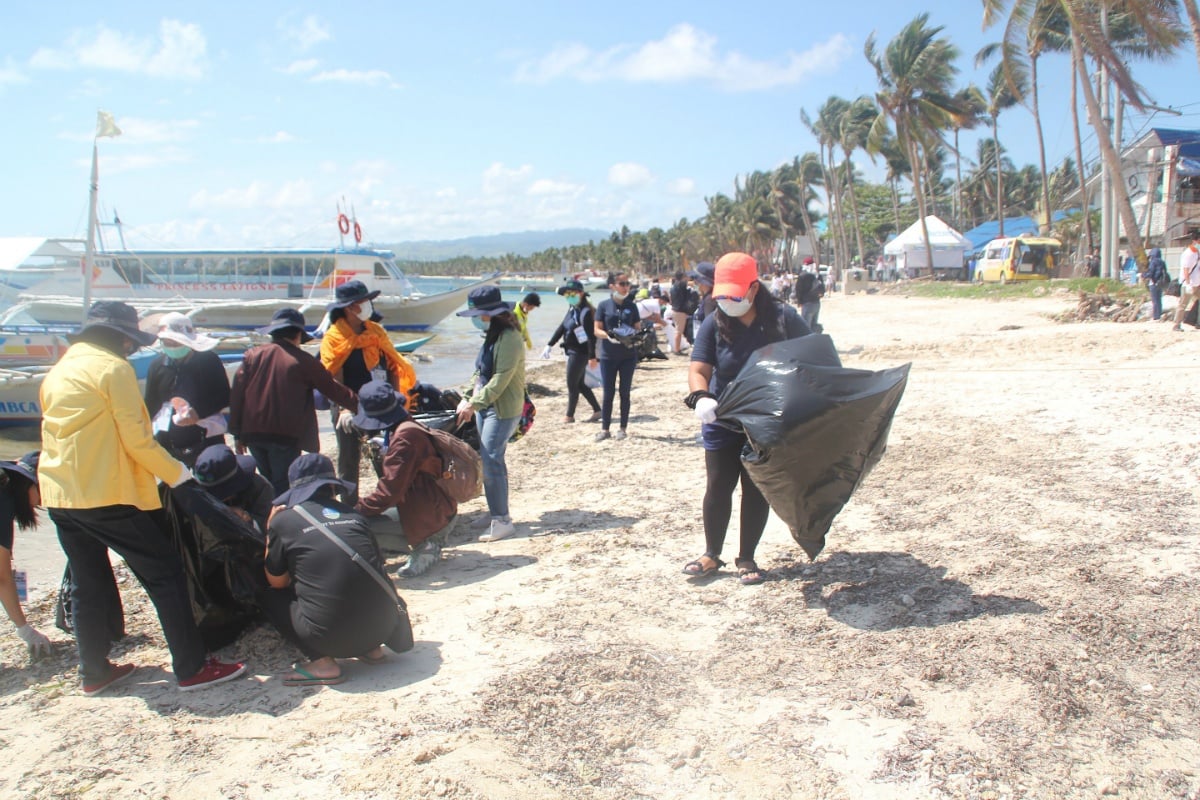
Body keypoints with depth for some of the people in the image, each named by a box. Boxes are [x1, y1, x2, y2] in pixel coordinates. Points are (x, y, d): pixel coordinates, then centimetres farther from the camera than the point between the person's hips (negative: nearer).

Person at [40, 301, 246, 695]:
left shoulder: (58, 371, 16)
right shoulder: (113, 368, -9)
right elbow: (137, 439, -13)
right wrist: (177, 473, -1)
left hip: (60, 495, 9)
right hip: (105, 494, -8)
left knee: (88, 584, 17)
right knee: (165, 573, -2)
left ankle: (94, 671, 25)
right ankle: (192, 667, -1)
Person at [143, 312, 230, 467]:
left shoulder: (209, 360, -3)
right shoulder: (157, 366, 6)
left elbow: (224, 398, -1)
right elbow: (151, 406, 12)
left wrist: (199, 413, -16)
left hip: (207, 440, -3)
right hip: (168, 444, 3)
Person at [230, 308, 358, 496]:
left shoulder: (252, 355, 6)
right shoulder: (303, 361, -4)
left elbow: (236, 394, 5)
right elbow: (332, 389, 3)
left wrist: (237, 433, 10)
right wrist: (359, 404, 16)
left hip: (252, 433, 5)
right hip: (285, 436, -4)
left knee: (269, 483, 20)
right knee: (284, 488, 2)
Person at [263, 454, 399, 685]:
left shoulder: (283, 520, 3)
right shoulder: (353, 515, 12)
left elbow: (277, 582, 14)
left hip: (330, 637, -4)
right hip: (383, 627, 4)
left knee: (271, 598, 21)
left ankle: (322, 662, 4)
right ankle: (372, 648, 18)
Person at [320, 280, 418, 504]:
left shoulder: (376, 331, 8)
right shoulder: (334, 337, -7)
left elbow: (392, 366, 8)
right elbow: (334, 378, -13)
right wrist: (344, 409, -24)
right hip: (351, 407, -4)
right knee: (349, 458, 4)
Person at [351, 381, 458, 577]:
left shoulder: (405, 436, -20)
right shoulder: (409, 427, 11)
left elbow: (389, 491, -22)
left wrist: (357, 509, -14)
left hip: (430, 520, -10)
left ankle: (423, 547, -8)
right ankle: (427, 544, 9)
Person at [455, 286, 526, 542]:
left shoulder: (509, 338, -17)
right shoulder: (491, 336, 13)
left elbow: (500, 380, -22)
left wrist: (473, 404, -21)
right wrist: (469, 400, 7)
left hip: (503, 410, -9)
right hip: (485, 406, 9)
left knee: (491, 461, -11)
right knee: (489, 460, 14)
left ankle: (502, 520, -6)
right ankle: (496, 511, 25)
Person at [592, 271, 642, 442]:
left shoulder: (631, 306, 4)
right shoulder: (604, 305, -2)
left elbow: (637, 328, 9)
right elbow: (596, 330, -3)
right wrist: (608, 335, -23)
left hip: (628, 355, 2)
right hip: (608, 355, -1)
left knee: (624, 392, 8)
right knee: (608, 393, 3)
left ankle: (623, 428, 17)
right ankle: (605, 429, 12)